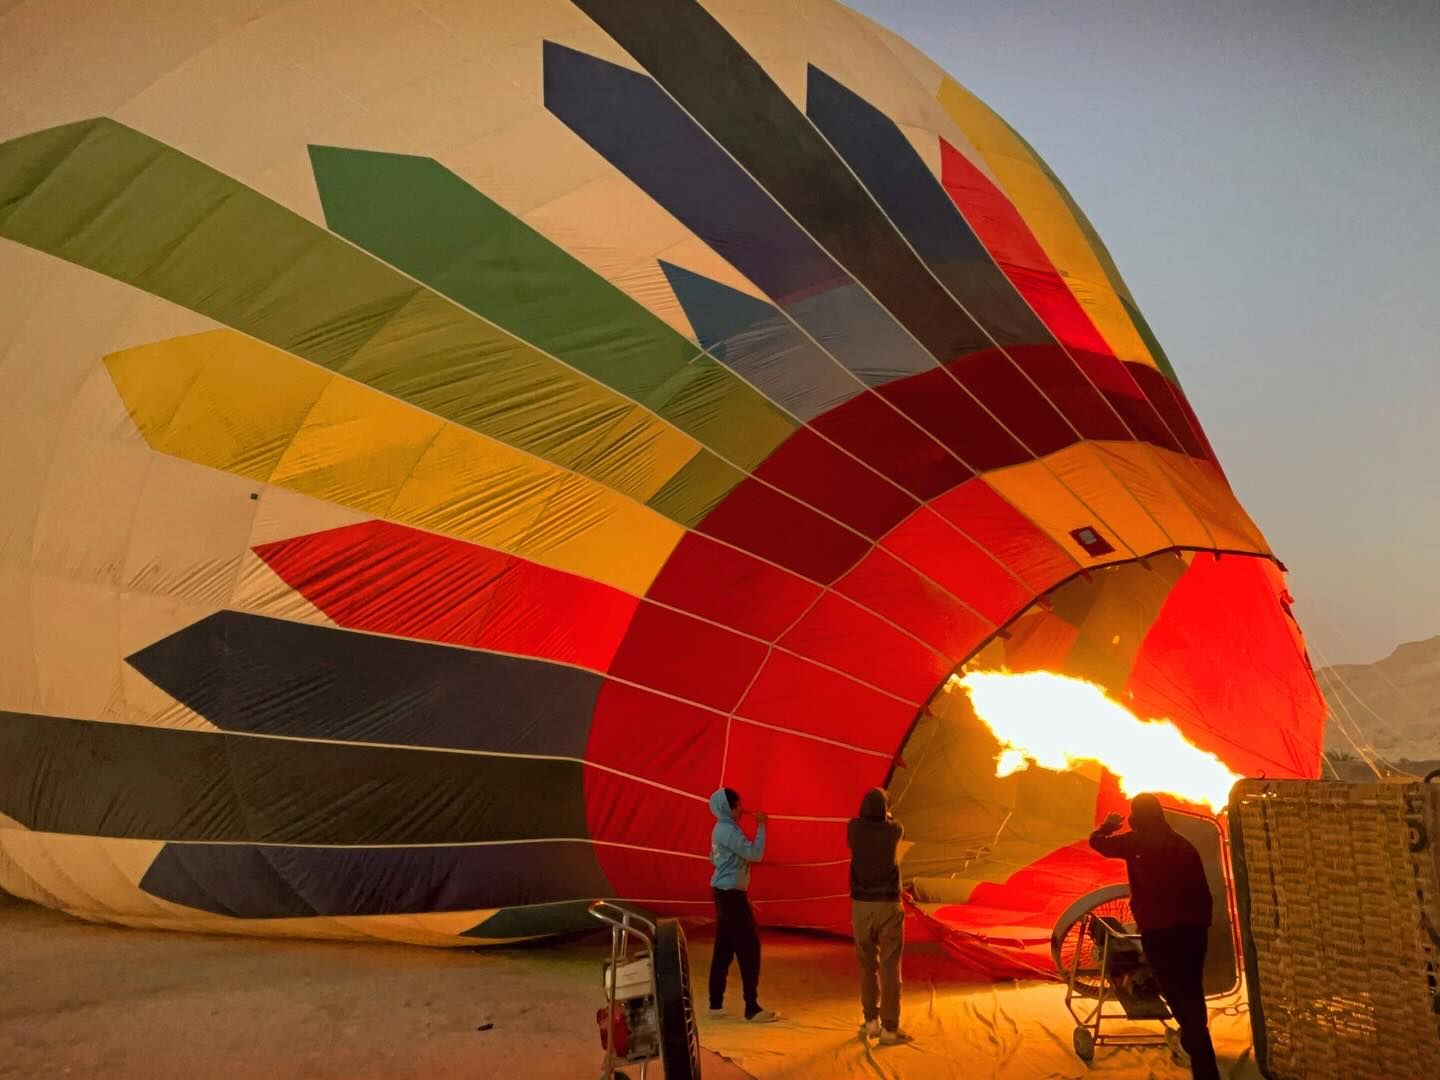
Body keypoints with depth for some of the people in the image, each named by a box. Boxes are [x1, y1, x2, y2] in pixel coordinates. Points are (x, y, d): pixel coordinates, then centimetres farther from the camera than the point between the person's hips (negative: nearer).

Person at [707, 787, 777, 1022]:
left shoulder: (722, 829, 13)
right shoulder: (729, 831, -19)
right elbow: (755, 853, -22)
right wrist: (761, 826, -16)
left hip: (724, 891, 10)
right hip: (732, 893, -10)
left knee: (724, 949, 12)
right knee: (749, 948, -5)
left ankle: (716, 1003, 16)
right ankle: (752, 1008, -2)